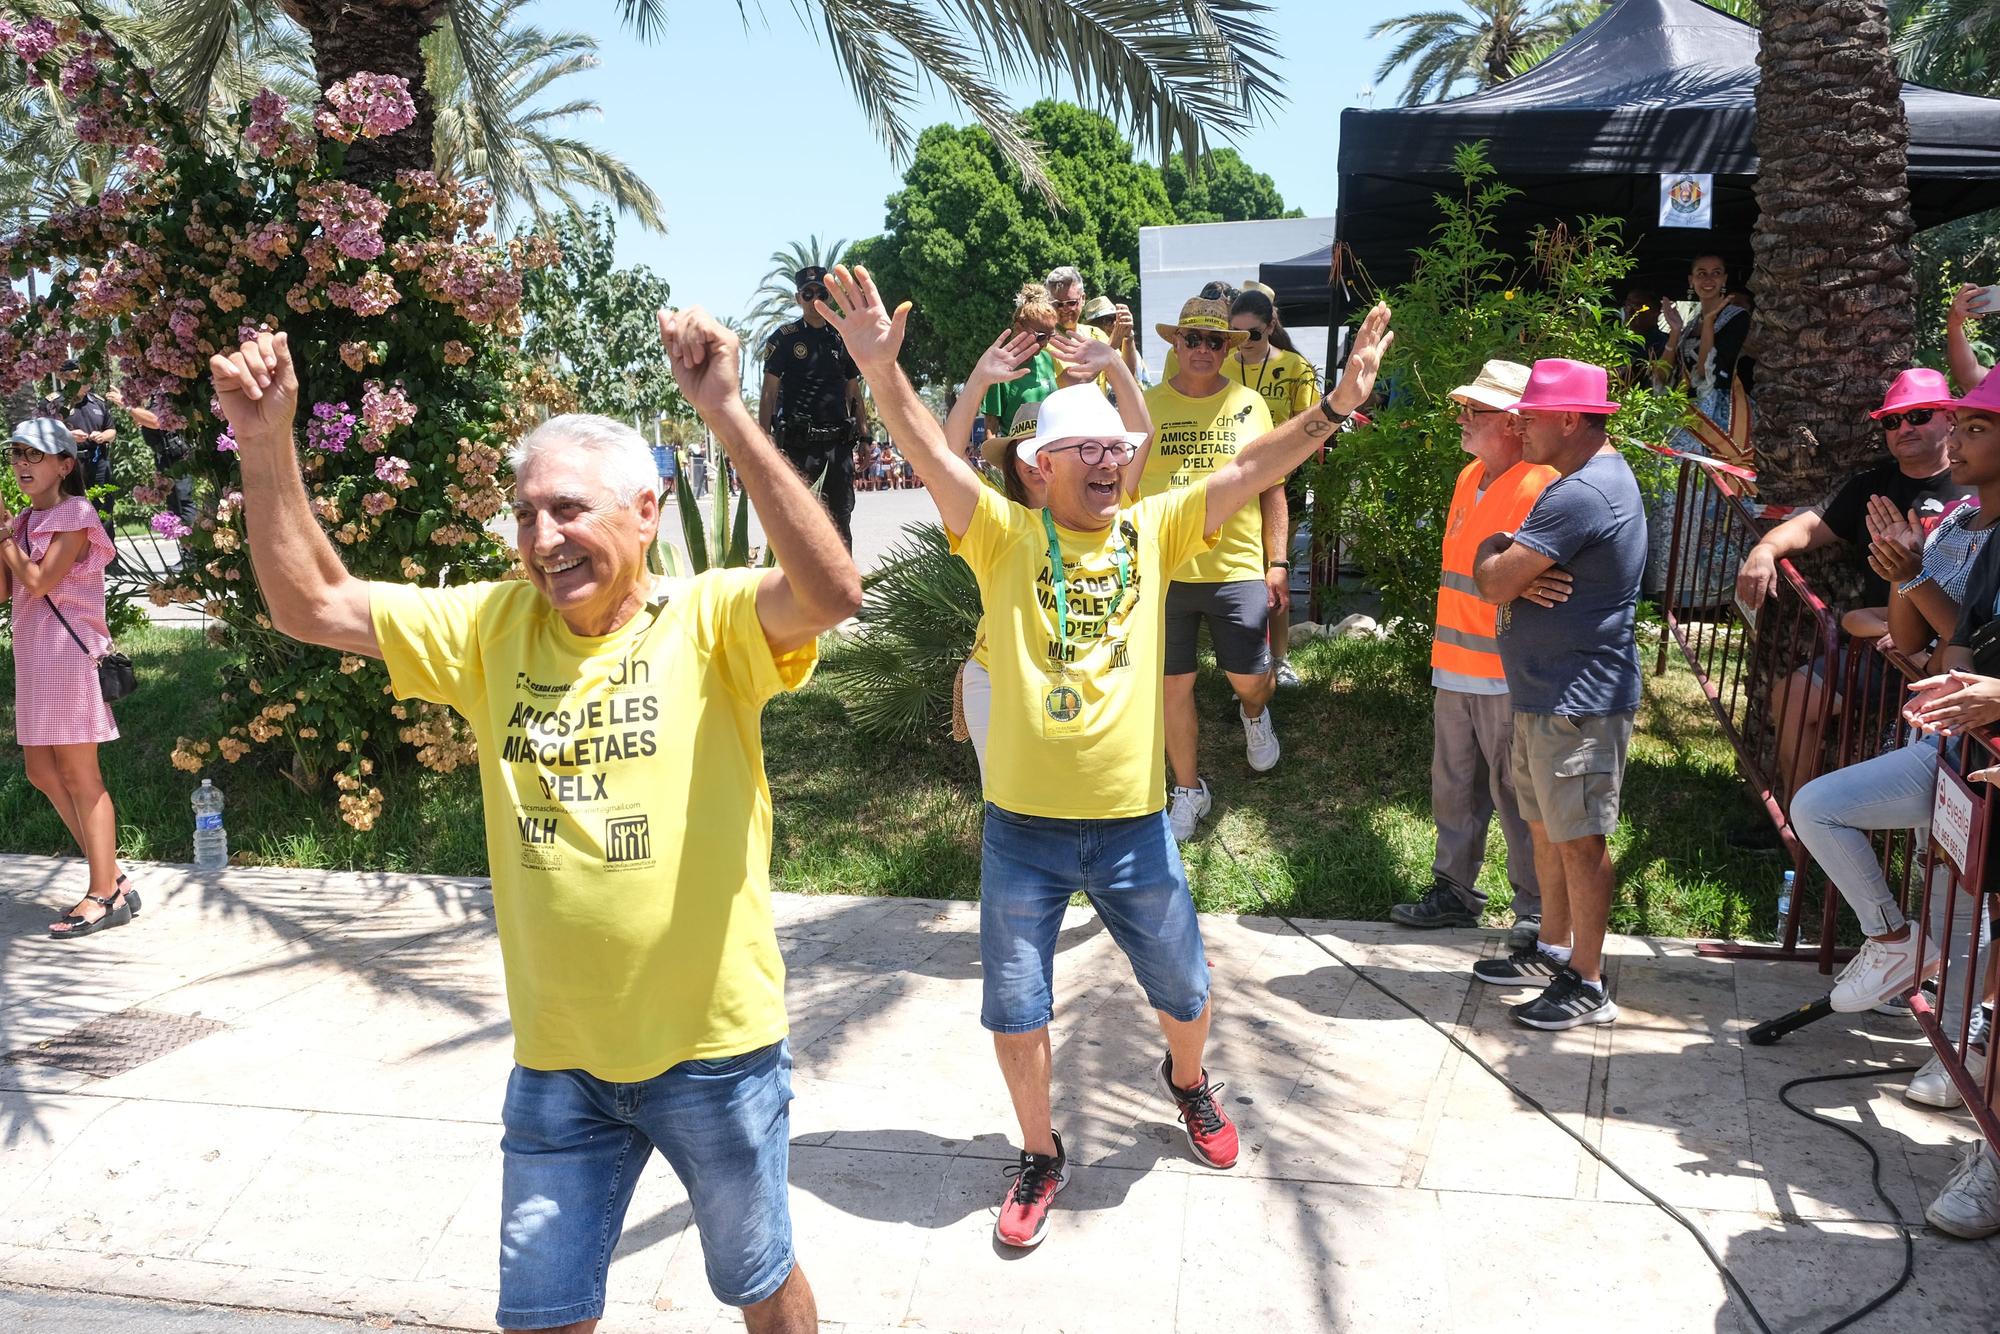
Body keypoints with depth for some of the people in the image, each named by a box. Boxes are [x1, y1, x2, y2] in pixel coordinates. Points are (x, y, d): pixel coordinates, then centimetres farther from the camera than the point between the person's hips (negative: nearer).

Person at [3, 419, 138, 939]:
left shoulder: (74, 514, -8)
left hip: (68, 653, -9)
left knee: (78, 775, -5)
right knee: (42, 771, 10)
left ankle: (105, 896, 2)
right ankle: (111, 878, 17)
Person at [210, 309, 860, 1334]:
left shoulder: (709, 619, -13)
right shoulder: (495, 627, 1)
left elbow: (830, 592, -33)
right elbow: (310, 604, 1)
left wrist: (724, 413, -39)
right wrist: (266, 442, -11)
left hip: (715, 1045, -3)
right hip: (555, 1058, 4)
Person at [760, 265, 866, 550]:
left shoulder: (842, 339, 14)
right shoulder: (784, 338, 2)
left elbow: (854, 393, 17)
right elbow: (769, 393, -1)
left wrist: (864, 439, 11)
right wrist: (764, 441, -10)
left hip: (839, 444, 4)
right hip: (798, 445, -4)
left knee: (841, 521, 7)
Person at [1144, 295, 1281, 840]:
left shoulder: (1249, 405, 4)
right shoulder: (1146, 406, 2)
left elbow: (1272, 487, 8)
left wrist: (1277, 562, 3)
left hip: (1237, 569, 0)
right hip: (1163, 570, 0)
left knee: (1251, 680, 3)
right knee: (1174, 686, 7)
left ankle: (1254, 715, 41)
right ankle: (1187, 789, 25)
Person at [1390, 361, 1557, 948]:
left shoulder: (1541, 487, -16)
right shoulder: (1469, 477, 13)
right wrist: (1446, 647, 14)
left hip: (1509, 676, -8)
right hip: (1455, 666, 8)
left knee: (1514, 792, 1)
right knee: (1454, 785, 16)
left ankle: (1538, 909, 14)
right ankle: (1455, 889, 28)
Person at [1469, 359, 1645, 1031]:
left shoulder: (1581, 494, -21)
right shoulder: (1597, 476, 16)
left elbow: (1494, 581, -24)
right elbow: (1501, 581, 13)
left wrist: (1493, 551, -2)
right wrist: (1520, 576, -11)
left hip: (1578, 703, -11)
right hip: (1546, 692, 11)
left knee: (1579, 839, -1)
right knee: (1546, 828, 19)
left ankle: (1587, 984, 9)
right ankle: (1553, 949, 33)